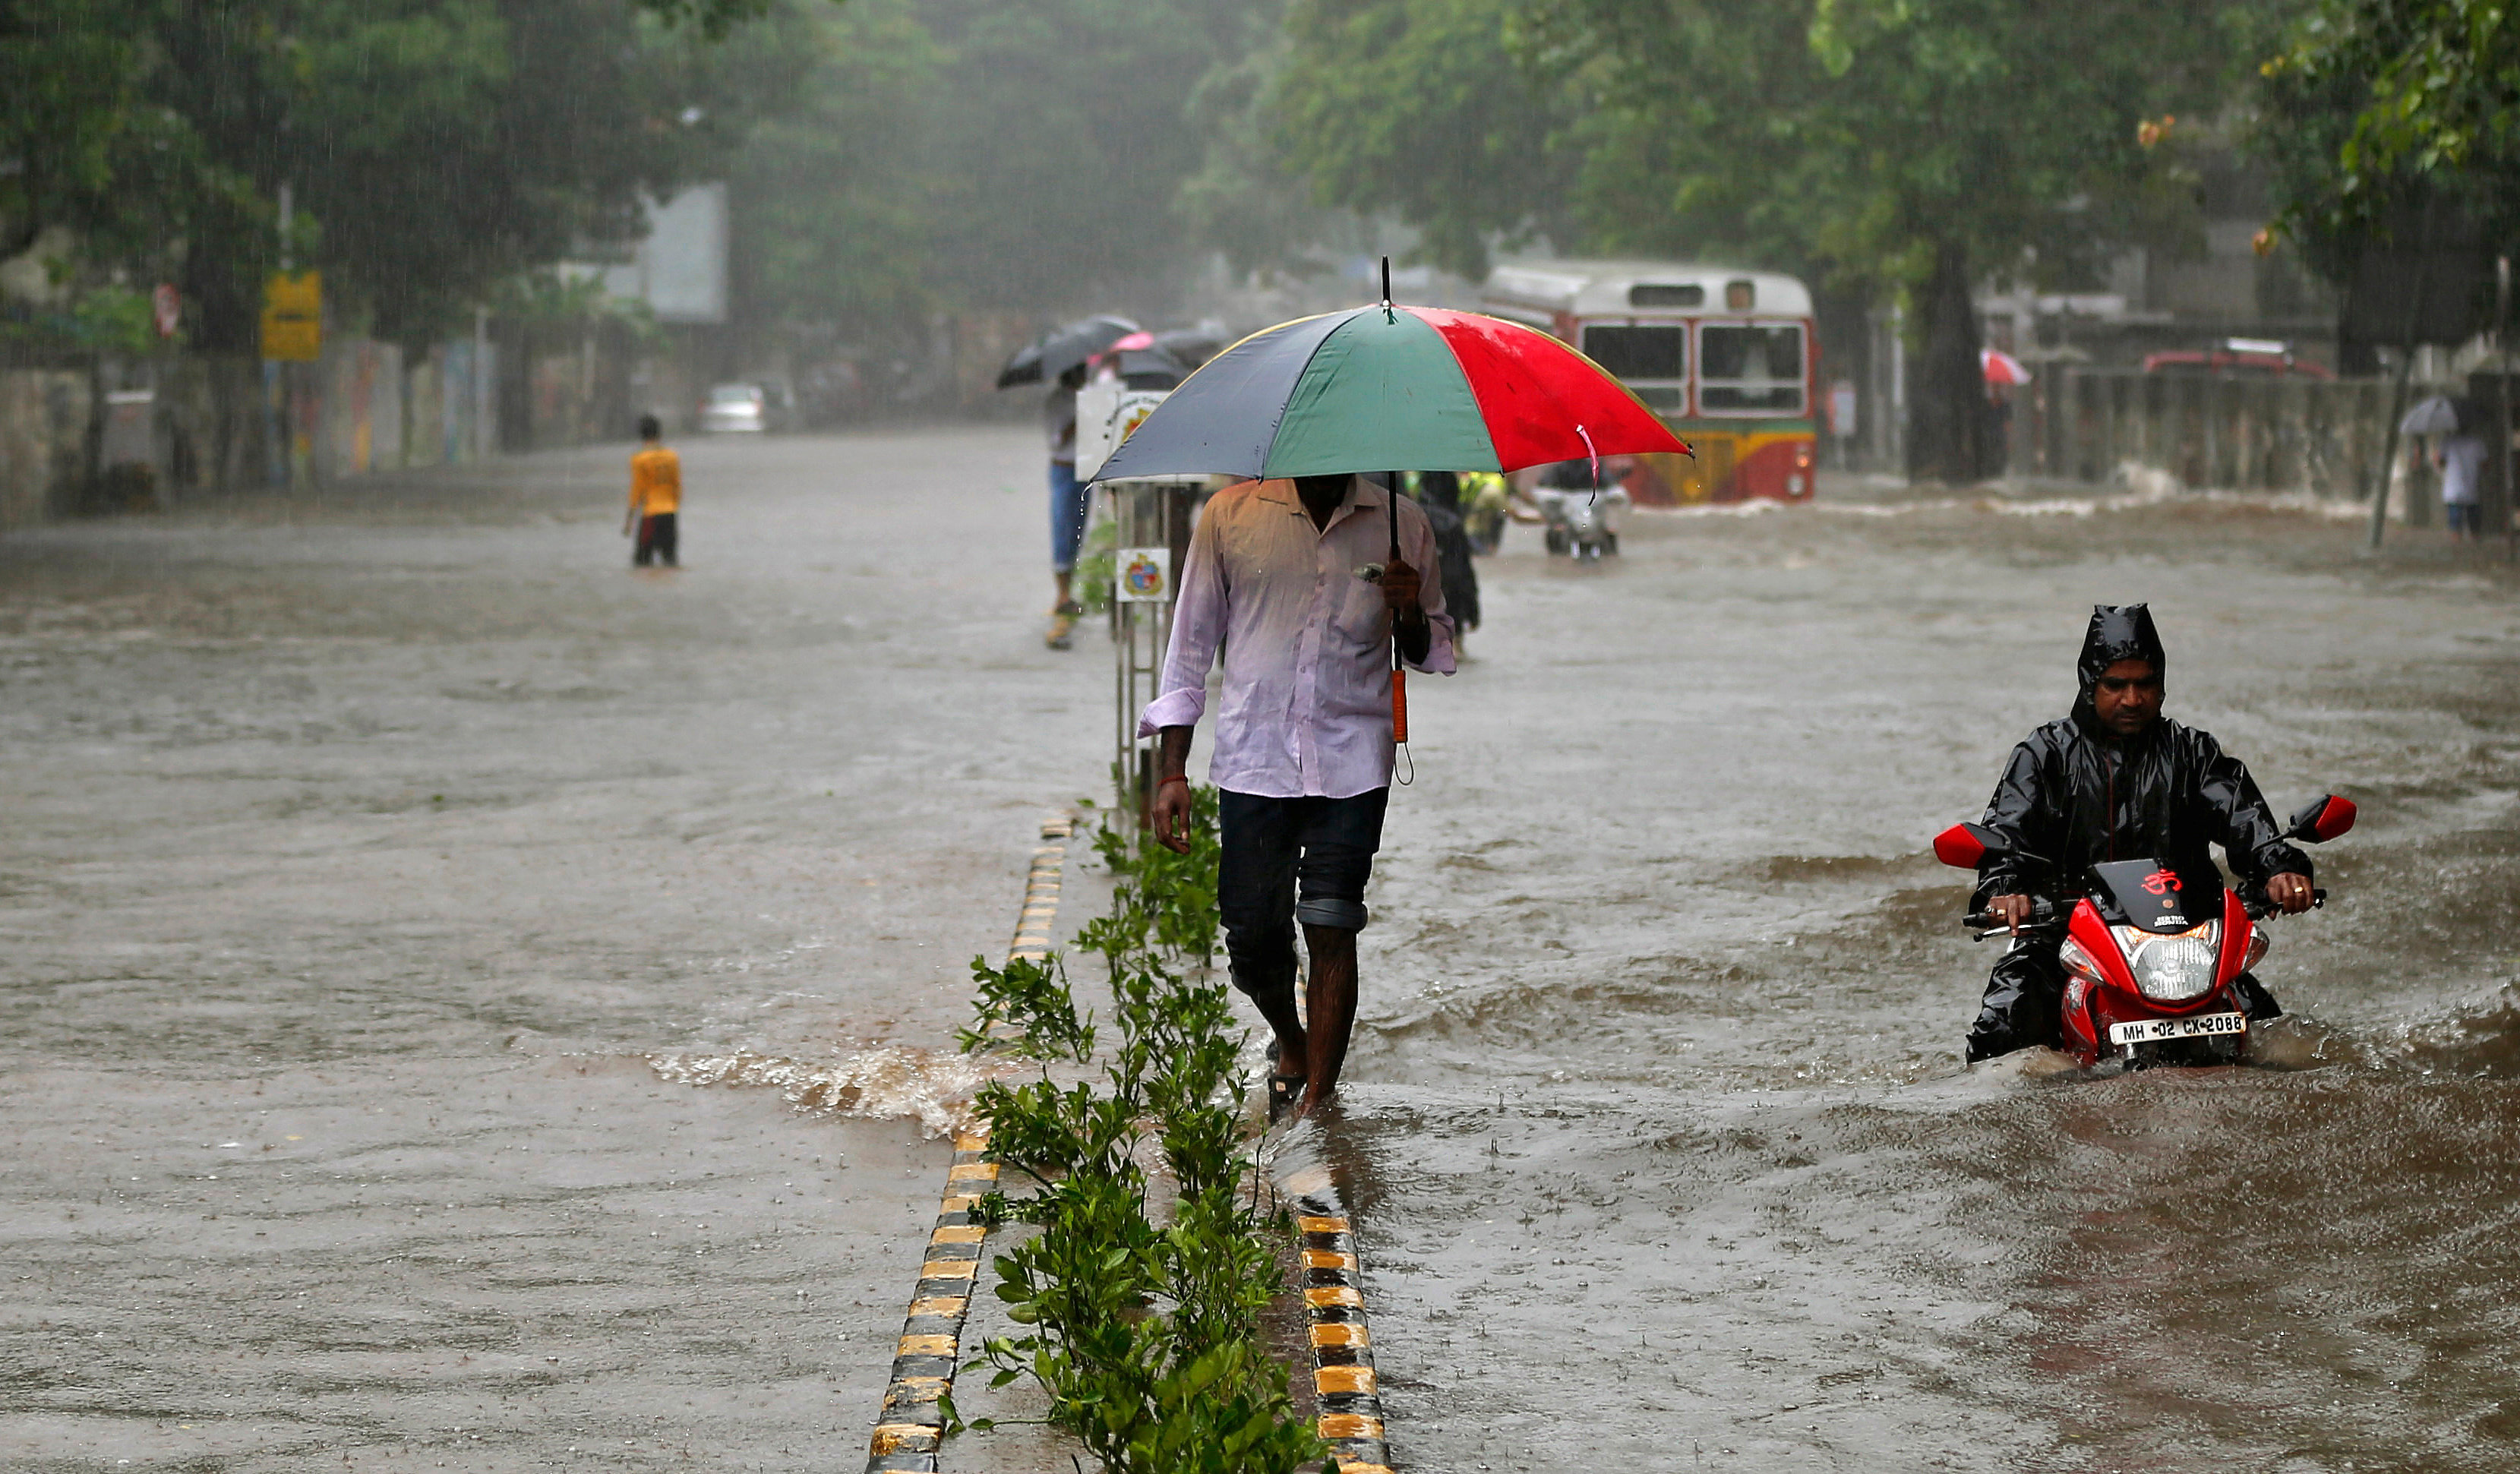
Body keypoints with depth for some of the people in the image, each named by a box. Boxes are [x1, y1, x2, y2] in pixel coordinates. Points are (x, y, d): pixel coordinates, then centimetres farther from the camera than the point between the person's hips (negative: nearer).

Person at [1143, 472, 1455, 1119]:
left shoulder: (1399, 525, 5)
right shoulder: (1231, 515, 2)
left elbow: (1434, 653, 14)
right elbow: (1190, 645, 6)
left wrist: (1411, 616, -11)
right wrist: (1171, 772, 2)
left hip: (1352, 766, 0)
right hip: (1254, 763, 0)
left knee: (1331, 932, -9)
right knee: (1251, 937, 2)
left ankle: (1316, 1102, -3)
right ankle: (1292, 1047, 33)